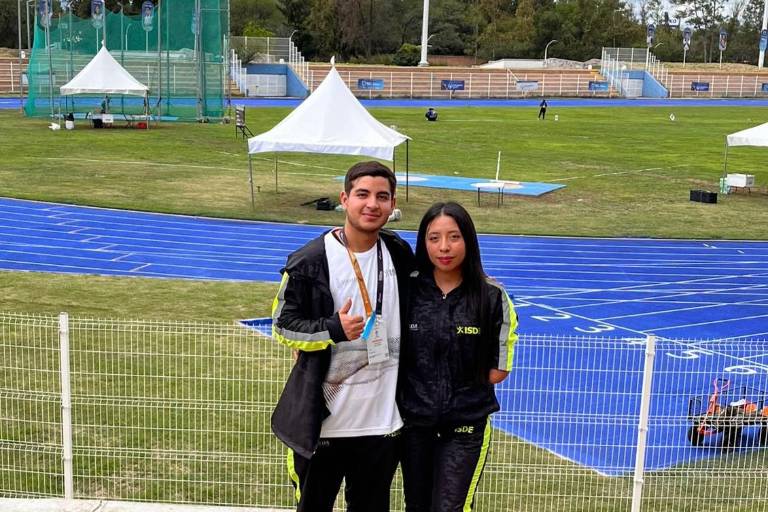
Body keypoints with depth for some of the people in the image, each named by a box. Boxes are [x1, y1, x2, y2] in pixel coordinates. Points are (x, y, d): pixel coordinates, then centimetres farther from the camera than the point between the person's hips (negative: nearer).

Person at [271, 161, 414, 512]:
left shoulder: (400, 255, 2)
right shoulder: (309, 261, -12)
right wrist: (334, 329, -20)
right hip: (322, 418, -3)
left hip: (383, 417, 3)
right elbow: (282, 325, -6)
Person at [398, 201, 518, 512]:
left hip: (466, 426, -2)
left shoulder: (492, 297, -9)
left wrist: (462, 381, -5)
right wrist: (421, 384, -5)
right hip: (414, 420, 3)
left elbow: (498, 370, -2)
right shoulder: (407, 289, -5)